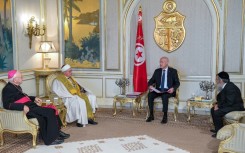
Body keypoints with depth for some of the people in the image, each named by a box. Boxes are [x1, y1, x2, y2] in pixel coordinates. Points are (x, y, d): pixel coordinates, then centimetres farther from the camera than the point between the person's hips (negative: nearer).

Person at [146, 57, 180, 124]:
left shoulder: (173, 71, 3)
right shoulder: (157, 71, 13)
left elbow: (177, 83, 1)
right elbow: (151, 80, 10)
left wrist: (173, 88, -20)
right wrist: (150, 85, -13)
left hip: (168, 91, -3)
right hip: (158, 90, 4)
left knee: (164, 96, -37)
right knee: (150, 94, -26)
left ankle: (165, 116, -26)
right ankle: (151, 115, -18)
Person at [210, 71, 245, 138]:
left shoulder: (230, 87, -24)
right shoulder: (225, 87, 7)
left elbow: (230, 103, -27)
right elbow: (223, 100, 15)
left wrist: (219, 106, -17)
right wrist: (217, 104, -3)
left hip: (235, 107, -11)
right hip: (230, 105, 11)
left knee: (217, 112, -24)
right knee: (213, 109, 10)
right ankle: (217, 128, 17)